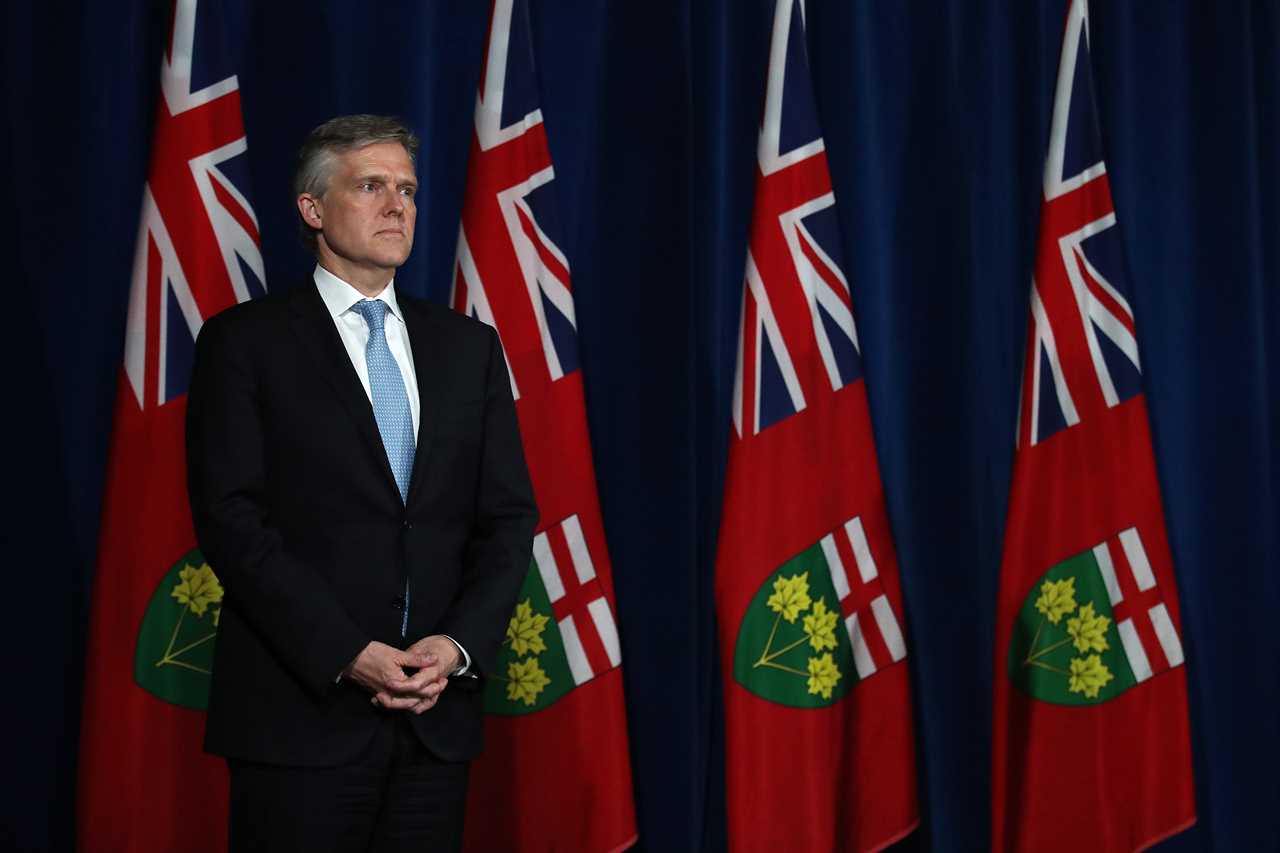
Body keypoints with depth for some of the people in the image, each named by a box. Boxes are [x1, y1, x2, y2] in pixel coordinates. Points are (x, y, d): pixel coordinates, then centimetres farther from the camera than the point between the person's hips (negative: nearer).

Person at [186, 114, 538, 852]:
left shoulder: (470, 346, 12)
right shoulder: (245, 341, 0)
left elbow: (510, 516, 9)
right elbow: (232, 518, -8)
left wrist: (459, 645, -7)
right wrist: (347, 654, -15)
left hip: (440, 712, 4)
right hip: (301, 711, -3)